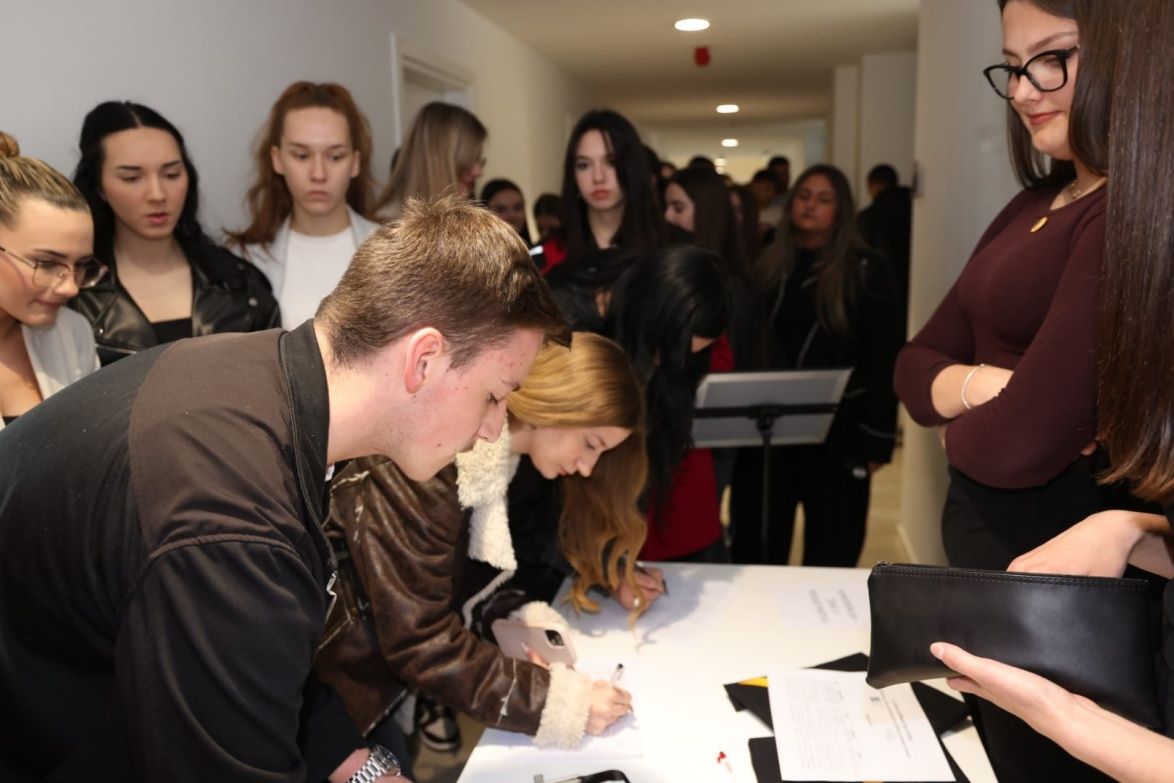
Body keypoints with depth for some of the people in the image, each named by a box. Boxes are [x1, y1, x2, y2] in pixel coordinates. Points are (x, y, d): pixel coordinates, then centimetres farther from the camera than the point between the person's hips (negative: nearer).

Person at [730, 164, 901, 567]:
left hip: (836, 429, -3)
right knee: (756, 552, 12)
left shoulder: (865, 270, -3)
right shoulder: (769, 264, 9)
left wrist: (878, 437, -10)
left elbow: (883, 358, -5)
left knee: (829, 556, 11)